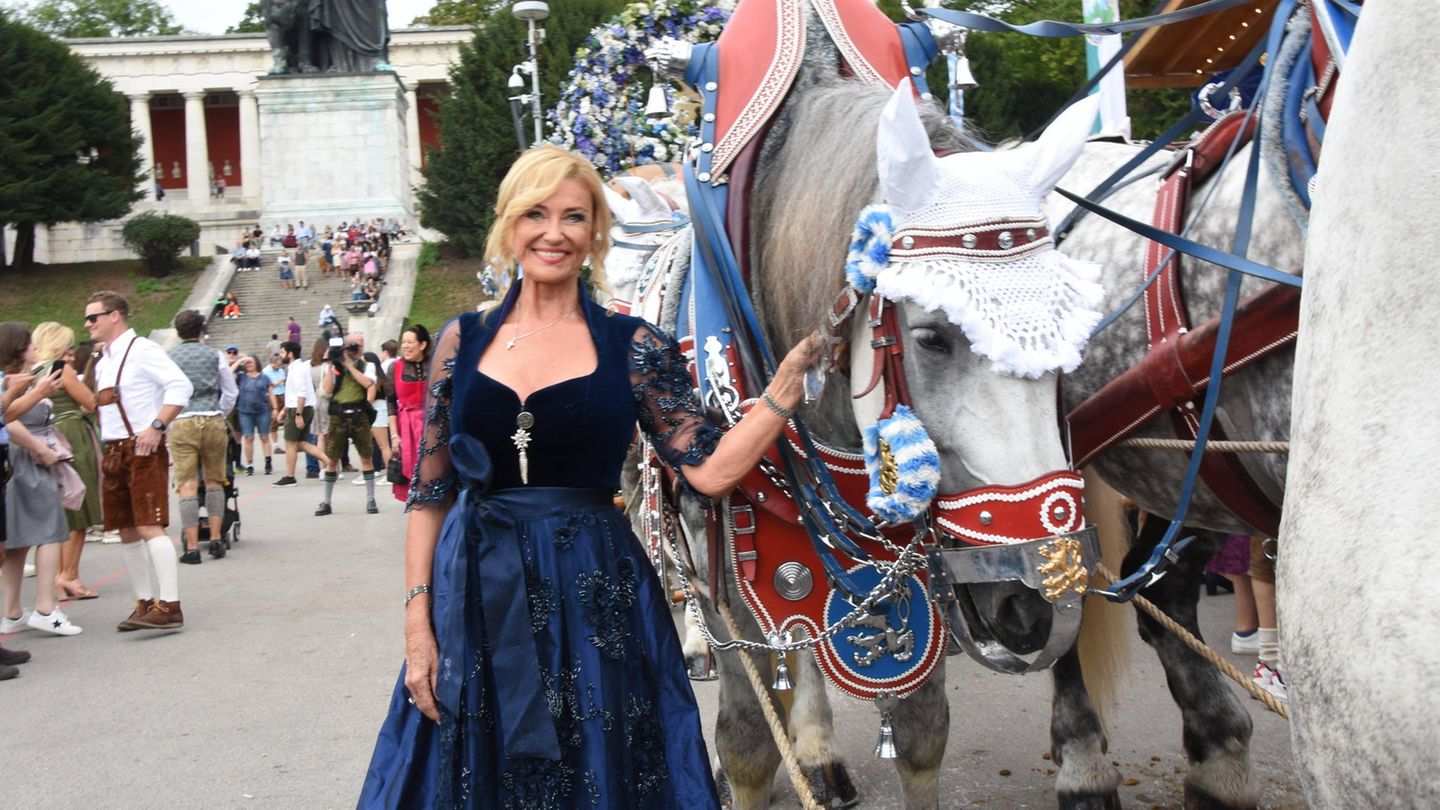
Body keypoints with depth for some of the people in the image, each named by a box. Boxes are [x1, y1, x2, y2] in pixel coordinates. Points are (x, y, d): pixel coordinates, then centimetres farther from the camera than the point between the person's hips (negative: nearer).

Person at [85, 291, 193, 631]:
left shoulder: (141, 350, -8)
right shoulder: (103, 362, 18)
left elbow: (180, 386, -18)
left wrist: (157, 426, -24)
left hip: (143, 450, -9)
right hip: (113, 452, 9)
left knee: (149, 528, -14)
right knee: (127, 531, 9)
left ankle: (169, 607, -16)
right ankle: (145, 603, 17)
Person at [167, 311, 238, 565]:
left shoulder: (167, 358, 4)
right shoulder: (214, 356, 6)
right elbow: (230, 393, 11)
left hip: (181, 423, -1)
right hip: (213, 420, 1)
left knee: (187, 486, -2)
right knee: (214, 481, 13)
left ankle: (192, 547, -6)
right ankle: (216, 541, 9)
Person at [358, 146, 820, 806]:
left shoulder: (634, 347, -1)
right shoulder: (463, 342, 4)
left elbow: (711, 470, -6)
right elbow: (430, 493, 5)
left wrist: (790, 380, -14)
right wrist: (418, 621, -1)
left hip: (594, 600, -1)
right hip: (476, 600, 2)